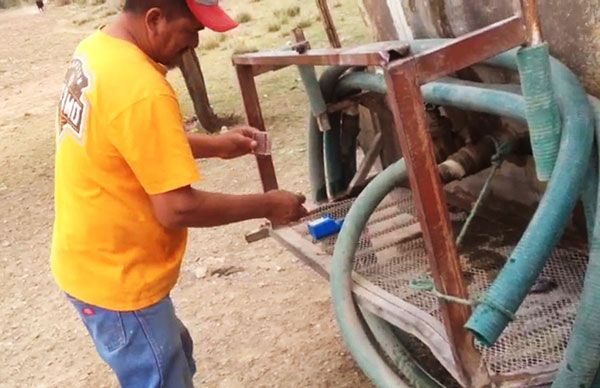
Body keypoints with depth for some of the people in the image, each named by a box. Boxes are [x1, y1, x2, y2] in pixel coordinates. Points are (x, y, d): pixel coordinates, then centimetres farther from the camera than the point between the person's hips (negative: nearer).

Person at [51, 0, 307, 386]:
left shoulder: (96, 48, 1)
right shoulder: (142, 90, -30)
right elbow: (177, 208, -28)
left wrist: (215, 145, 7)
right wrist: (266, 206, -16)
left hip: (93, 260, 9)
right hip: (117, 277, -9)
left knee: (174, 357, 27)